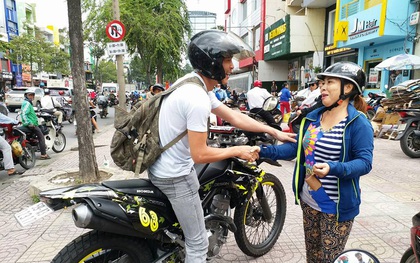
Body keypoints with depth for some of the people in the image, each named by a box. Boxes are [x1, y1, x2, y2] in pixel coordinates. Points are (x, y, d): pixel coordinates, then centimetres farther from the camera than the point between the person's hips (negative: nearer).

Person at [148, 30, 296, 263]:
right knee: (198, 243, 5)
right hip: (175, 176, -10)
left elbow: (234, 117, 8)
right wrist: (238, 151, -11)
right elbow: (200, 155, -25)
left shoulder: (195, 85, 6)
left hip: (163, 167, 10)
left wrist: (274, 132, 8)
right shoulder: (197, 98, -27)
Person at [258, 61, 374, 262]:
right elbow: (296, 148, 3)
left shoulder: (358, 123, -14)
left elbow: (364, 162, -19)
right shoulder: (313, 117, 4)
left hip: (336, 206, -6)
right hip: (309, 200, 6)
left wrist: (333, 168, -37)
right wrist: (264, 151, -10)